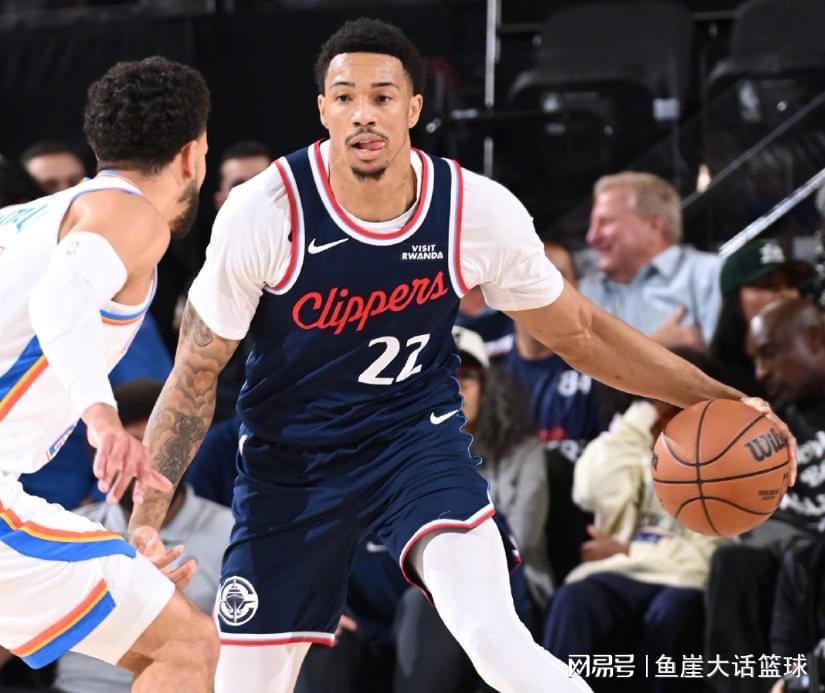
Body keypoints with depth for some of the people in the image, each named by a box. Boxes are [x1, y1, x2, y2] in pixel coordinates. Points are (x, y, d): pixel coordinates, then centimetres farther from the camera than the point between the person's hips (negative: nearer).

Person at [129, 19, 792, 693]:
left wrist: (715, 398, -1)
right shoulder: (265, 212, -20)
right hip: (290, 459, 0)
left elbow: (579, 331, 2)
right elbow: (197, 373, -10)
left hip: (418, 434, 0)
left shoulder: (480, 212, -15)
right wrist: (143, 521, -13)